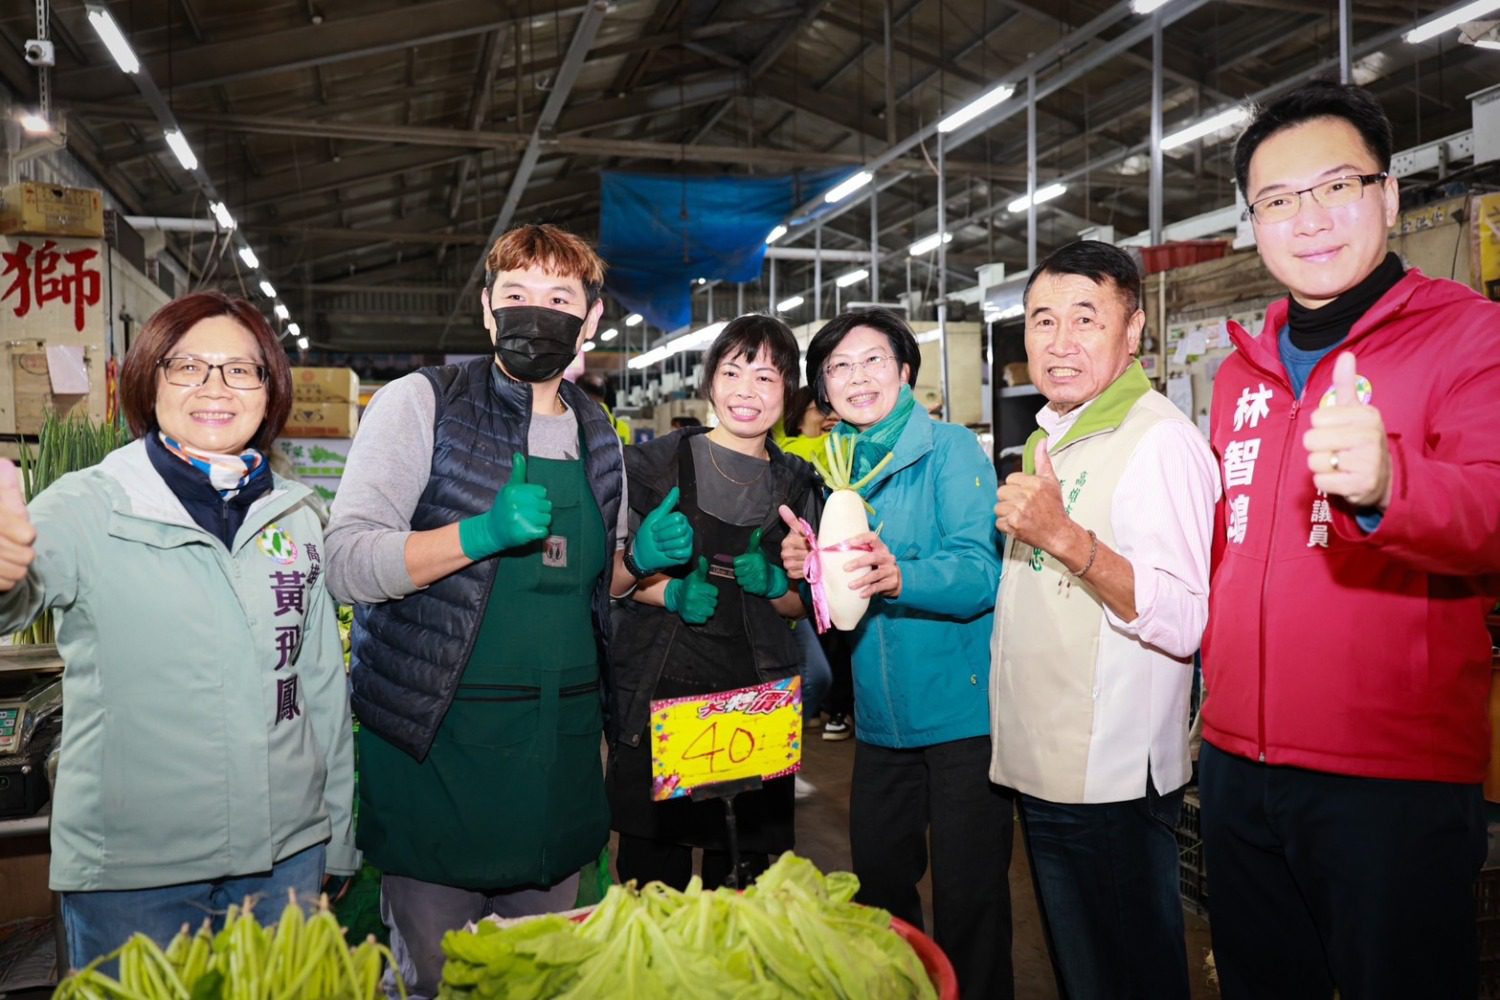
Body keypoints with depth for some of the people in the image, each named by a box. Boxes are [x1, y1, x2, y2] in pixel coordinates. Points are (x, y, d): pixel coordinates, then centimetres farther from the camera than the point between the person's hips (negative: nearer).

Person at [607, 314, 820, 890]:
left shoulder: (796, 483, 9)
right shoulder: (657, 463, 0)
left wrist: (771, 583, -6)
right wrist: (671, 593, -14)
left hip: (759, 699, 2)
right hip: (657, 694, -2)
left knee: (746, 876, 8)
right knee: (654, 879, 4)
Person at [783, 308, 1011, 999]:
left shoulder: (951, 450, -8)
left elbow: (980, 573, -20)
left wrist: (898, 577, -38)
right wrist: (803, 568, -7)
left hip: (960, 711, -6)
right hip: (880, 718, 6)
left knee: (967, 897, 5)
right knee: (878, 883, 18)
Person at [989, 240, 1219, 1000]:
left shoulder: (1159, 440, -17)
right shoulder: (1049, 438, 13)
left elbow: (1184, 622, -26)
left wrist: (1063, 536, -33)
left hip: (1111, 780, -9)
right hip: (1040, 765, 9)